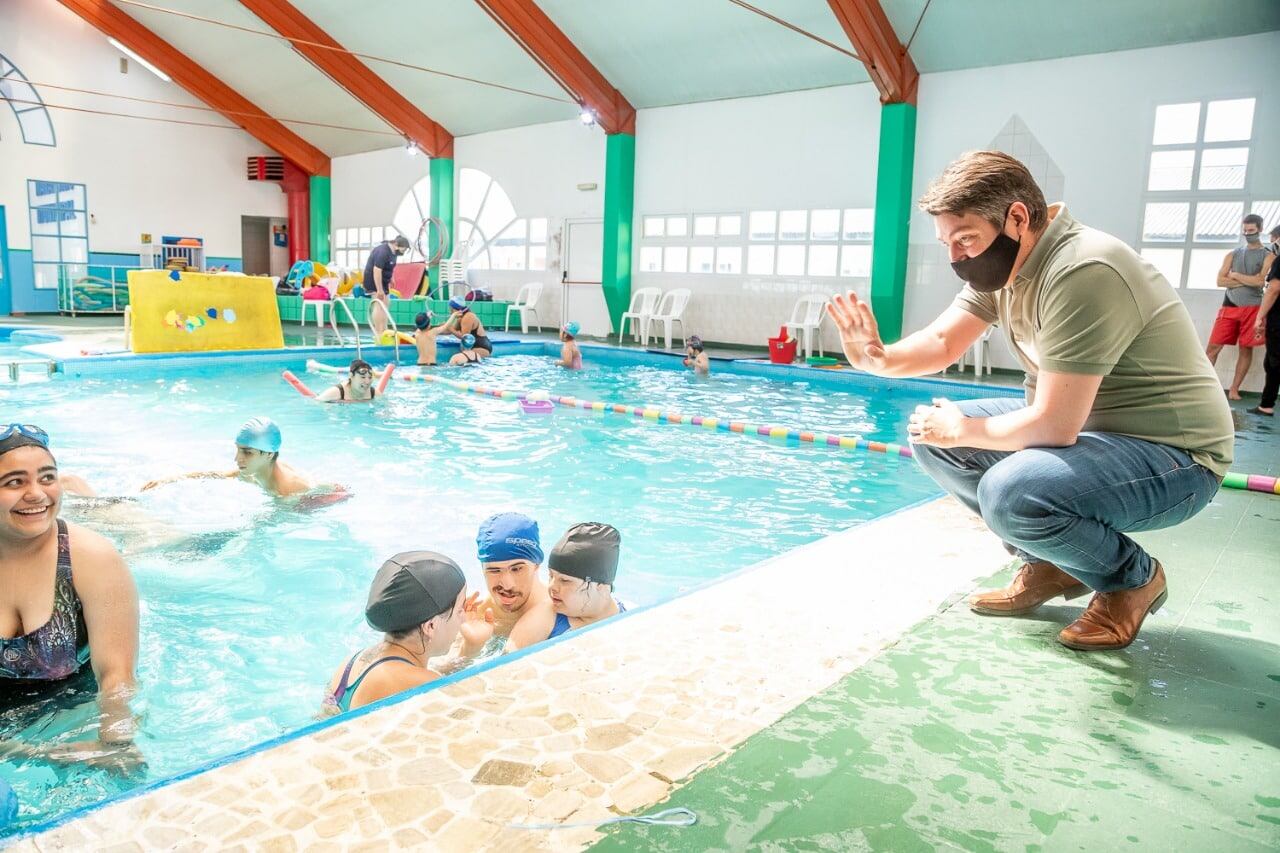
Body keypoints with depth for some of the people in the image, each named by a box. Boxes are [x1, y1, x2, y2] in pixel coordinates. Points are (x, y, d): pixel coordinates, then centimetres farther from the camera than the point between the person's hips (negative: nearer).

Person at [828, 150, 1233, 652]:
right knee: (931, 435, 0)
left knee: (1009, 492, -34)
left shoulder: (1082, 272, -29)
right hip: (1076, 421, 9)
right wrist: (881, 359, -21)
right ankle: (1049, 566, 13)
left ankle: (1133, 578, -1)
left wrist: (962, 429, -14)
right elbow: (941, 343, -1)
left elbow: (1052, 427, -30)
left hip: (1174, 452, -9)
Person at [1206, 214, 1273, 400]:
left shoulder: (1268, 256, 3)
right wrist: (1247, 280, -8)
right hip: (1229, 307, 2)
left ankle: (1234, 389, 7)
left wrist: (1235, 275, -3)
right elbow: (1220, 281, 1)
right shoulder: (1232, 254, 11)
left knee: (1245, 349, 2)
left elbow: (1260, 281, -12)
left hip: (1252, 308, -2)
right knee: (1213, 346, -4)